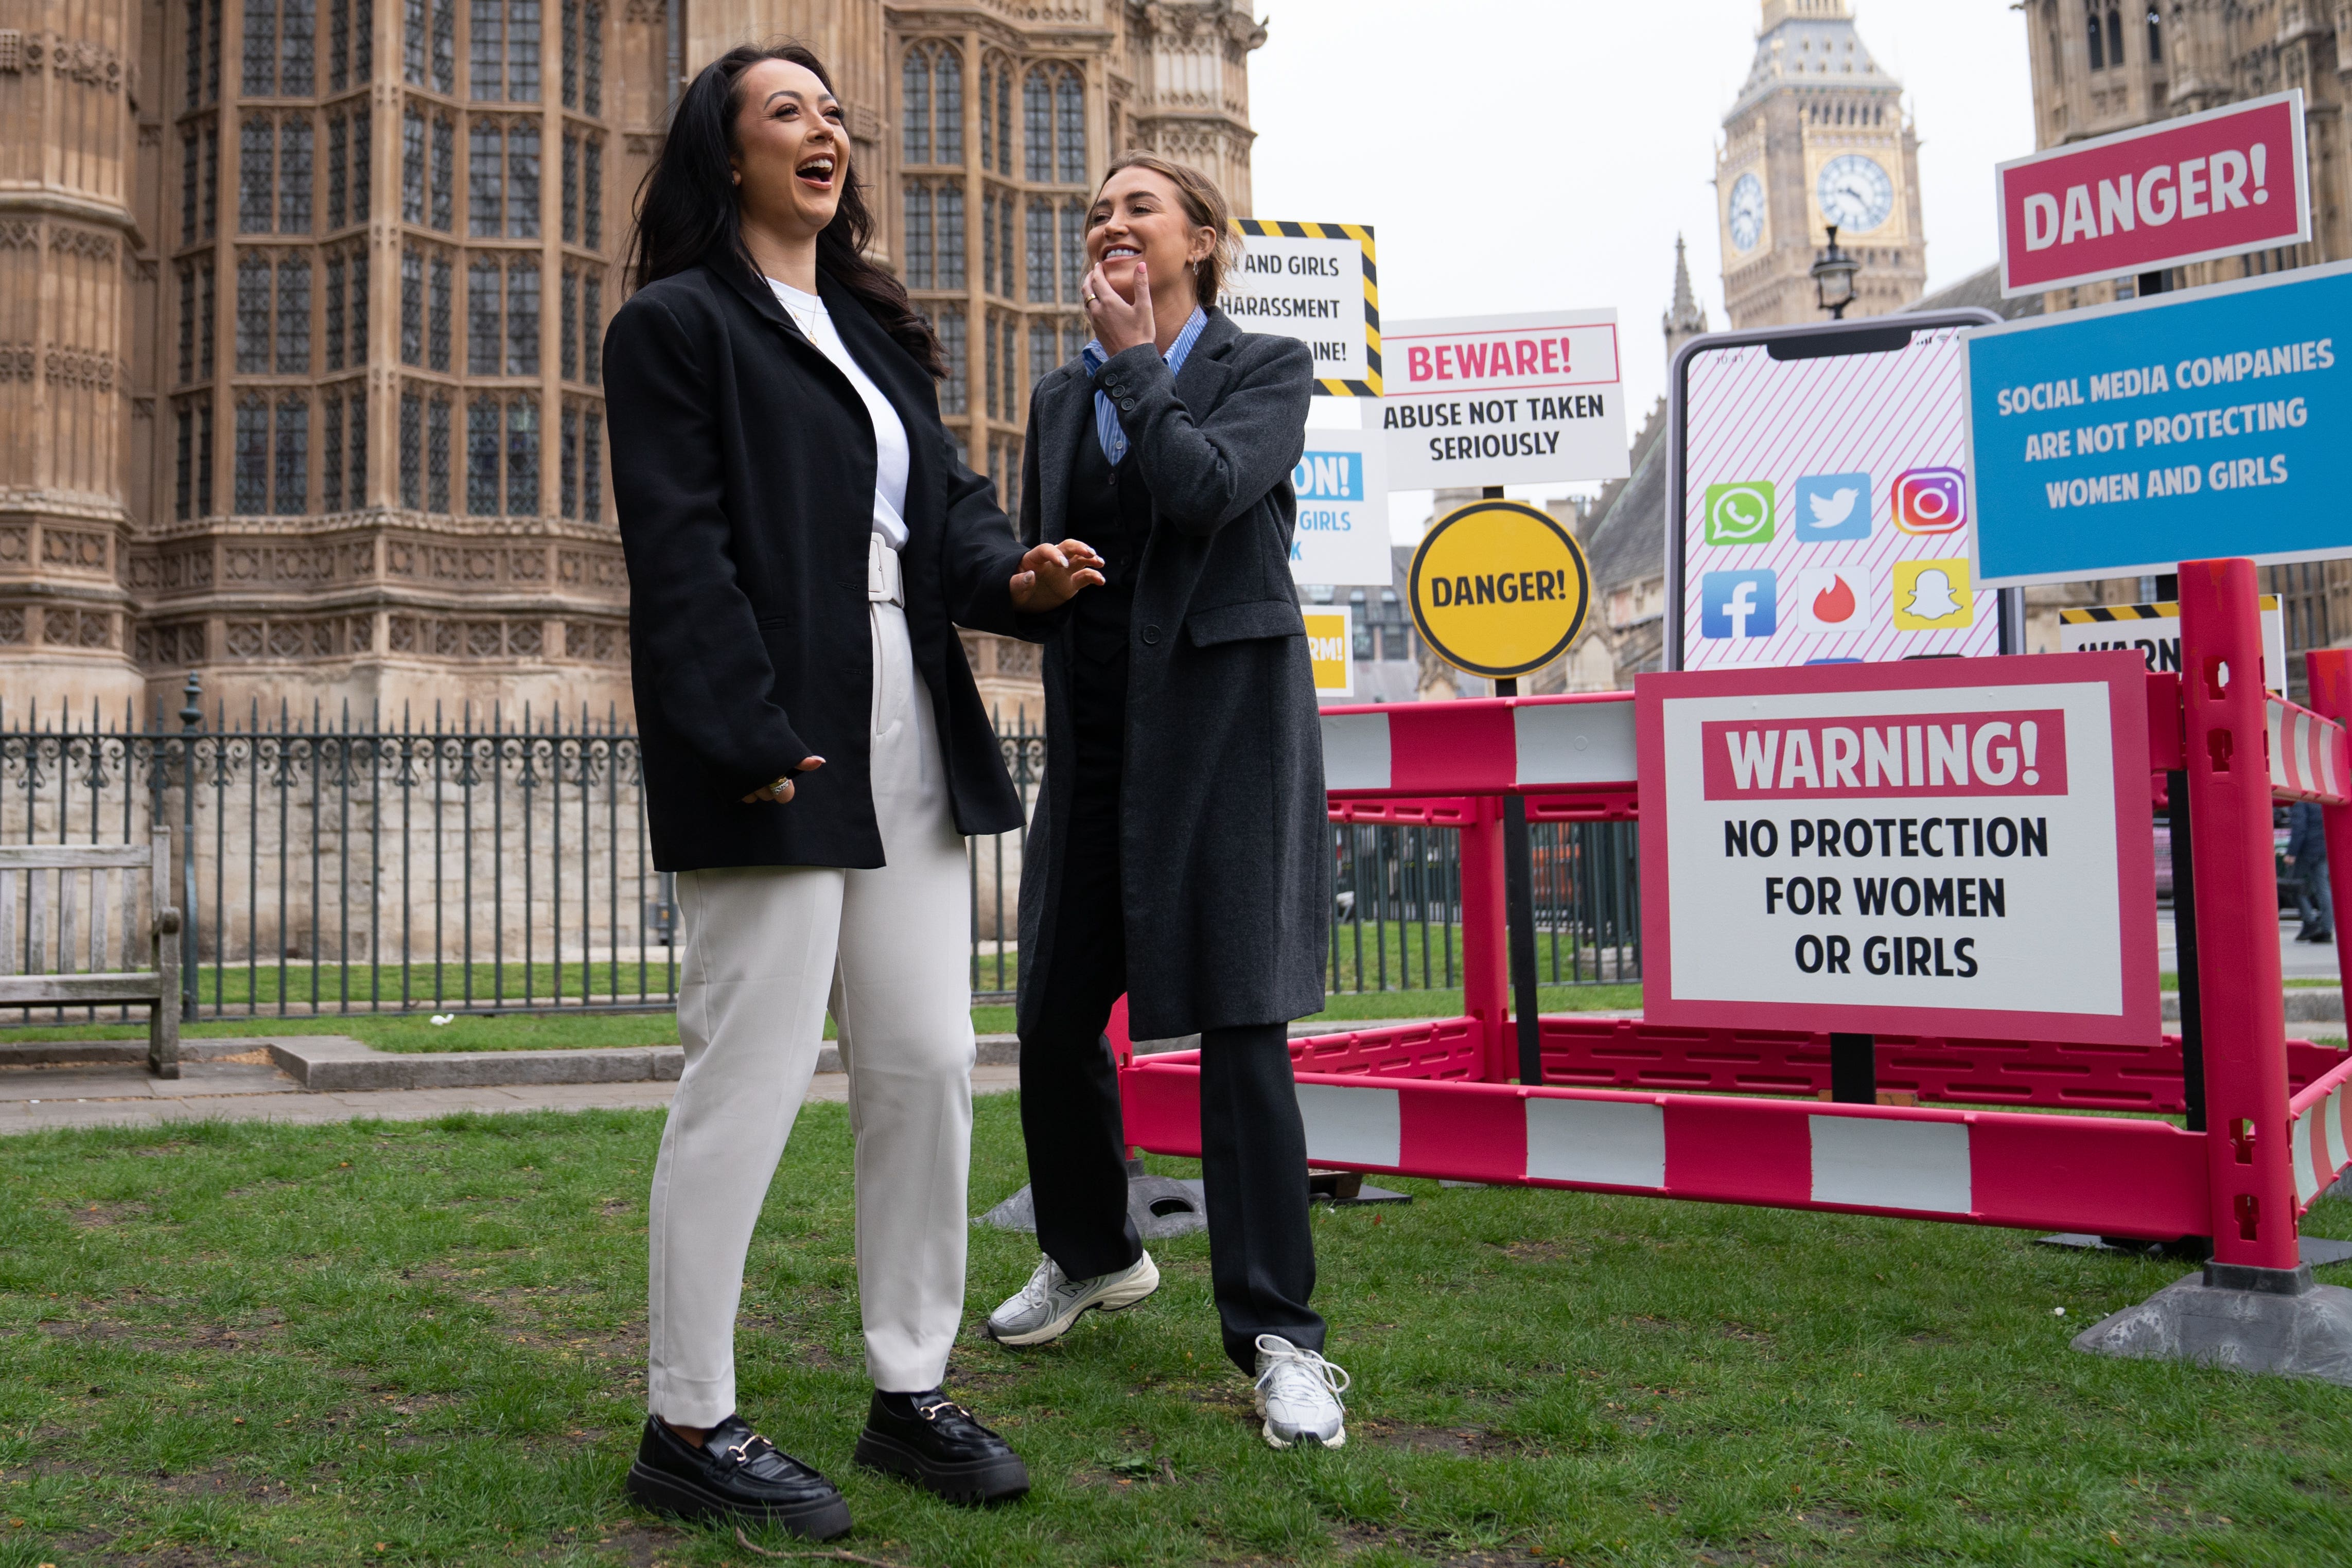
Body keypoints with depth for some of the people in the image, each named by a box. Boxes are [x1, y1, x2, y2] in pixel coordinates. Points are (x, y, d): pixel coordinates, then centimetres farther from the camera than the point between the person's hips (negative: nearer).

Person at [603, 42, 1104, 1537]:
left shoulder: (877, 332, 22)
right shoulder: (679, 324, -1)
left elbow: (951, 501, 16)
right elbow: (682, 559, -11)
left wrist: (1014, 575, -6)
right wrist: (754, 746, -19)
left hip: (910, 751, 8)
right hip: (774, 755, -8)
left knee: (928, 1064, 8)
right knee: (749, 1078, -3)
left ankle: (911, 1392, 22)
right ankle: (688, 1425, 12)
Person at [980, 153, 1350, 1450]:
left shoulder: (1266, 369, 3)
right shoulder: (1061, 396, 17)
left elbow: (1208, 487, -17)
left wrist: (1137, 360, -6)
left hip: (1223, 718, -5)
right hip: (1097, 732, 5)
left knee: (1239, 1022, -8)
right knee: (1055, 1016, 7)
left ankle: (1277, 1331, 2)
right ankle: (1093, 1254, 32)